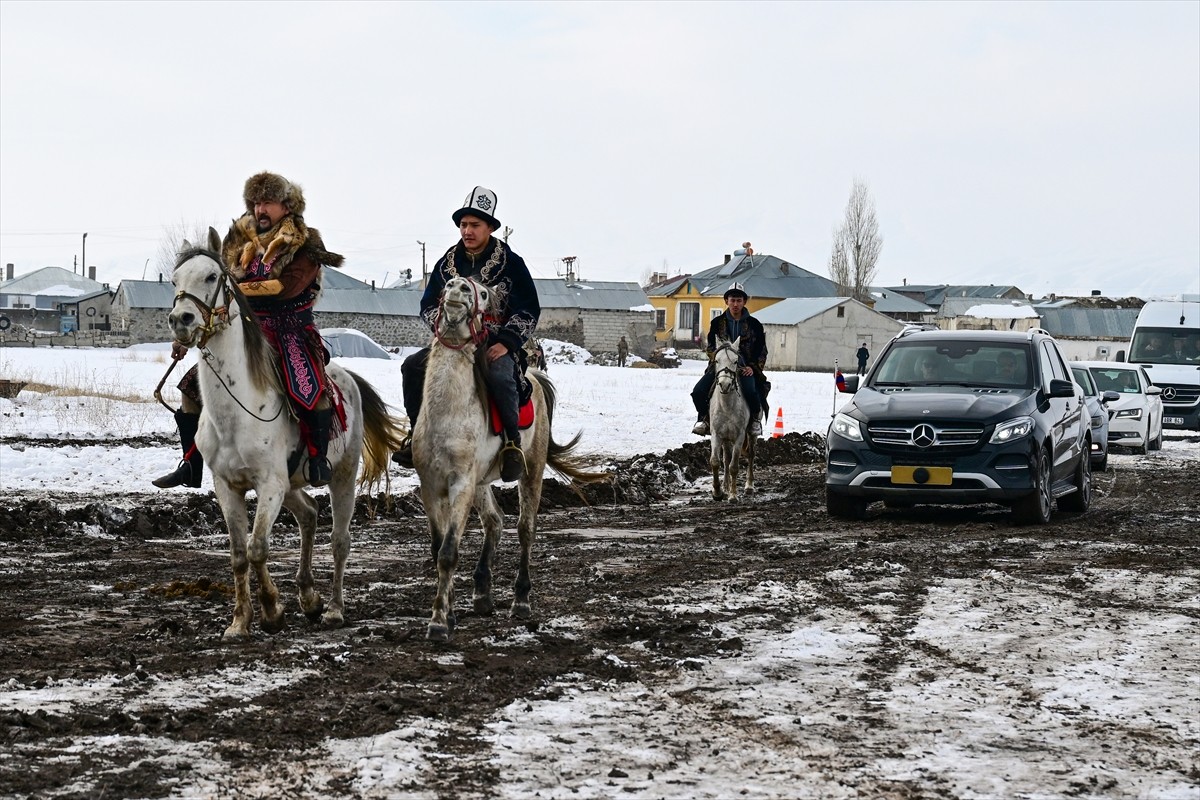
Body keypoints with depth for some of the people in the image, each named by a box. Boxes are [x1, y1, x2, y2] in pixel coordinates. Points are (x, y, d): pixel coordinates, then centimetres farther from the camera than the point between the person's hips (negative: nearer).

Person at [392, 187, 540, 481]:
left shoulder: (510, 263, -1)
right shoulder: (447, 264, 11)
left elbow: (529, 310, -3)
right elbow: (428, 304, 17)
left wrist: (507, 342, -16)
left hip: (497, 344, -5)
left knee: (499, 375, -37)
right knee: (412, 366, -16)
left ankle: (513, 440, -21)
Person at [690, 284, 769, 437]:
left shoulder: (754, 324, 7)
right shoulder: (717, 323, 10)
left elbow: (762, 351, 10)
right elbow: (710, 347, 12)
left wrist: (753, 367, -7)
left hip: (745, 368, -2)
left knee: (750, 392, -33)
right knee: (698, 392, -21)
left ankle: (755, 420, -3)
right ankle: (703, 418, 9)